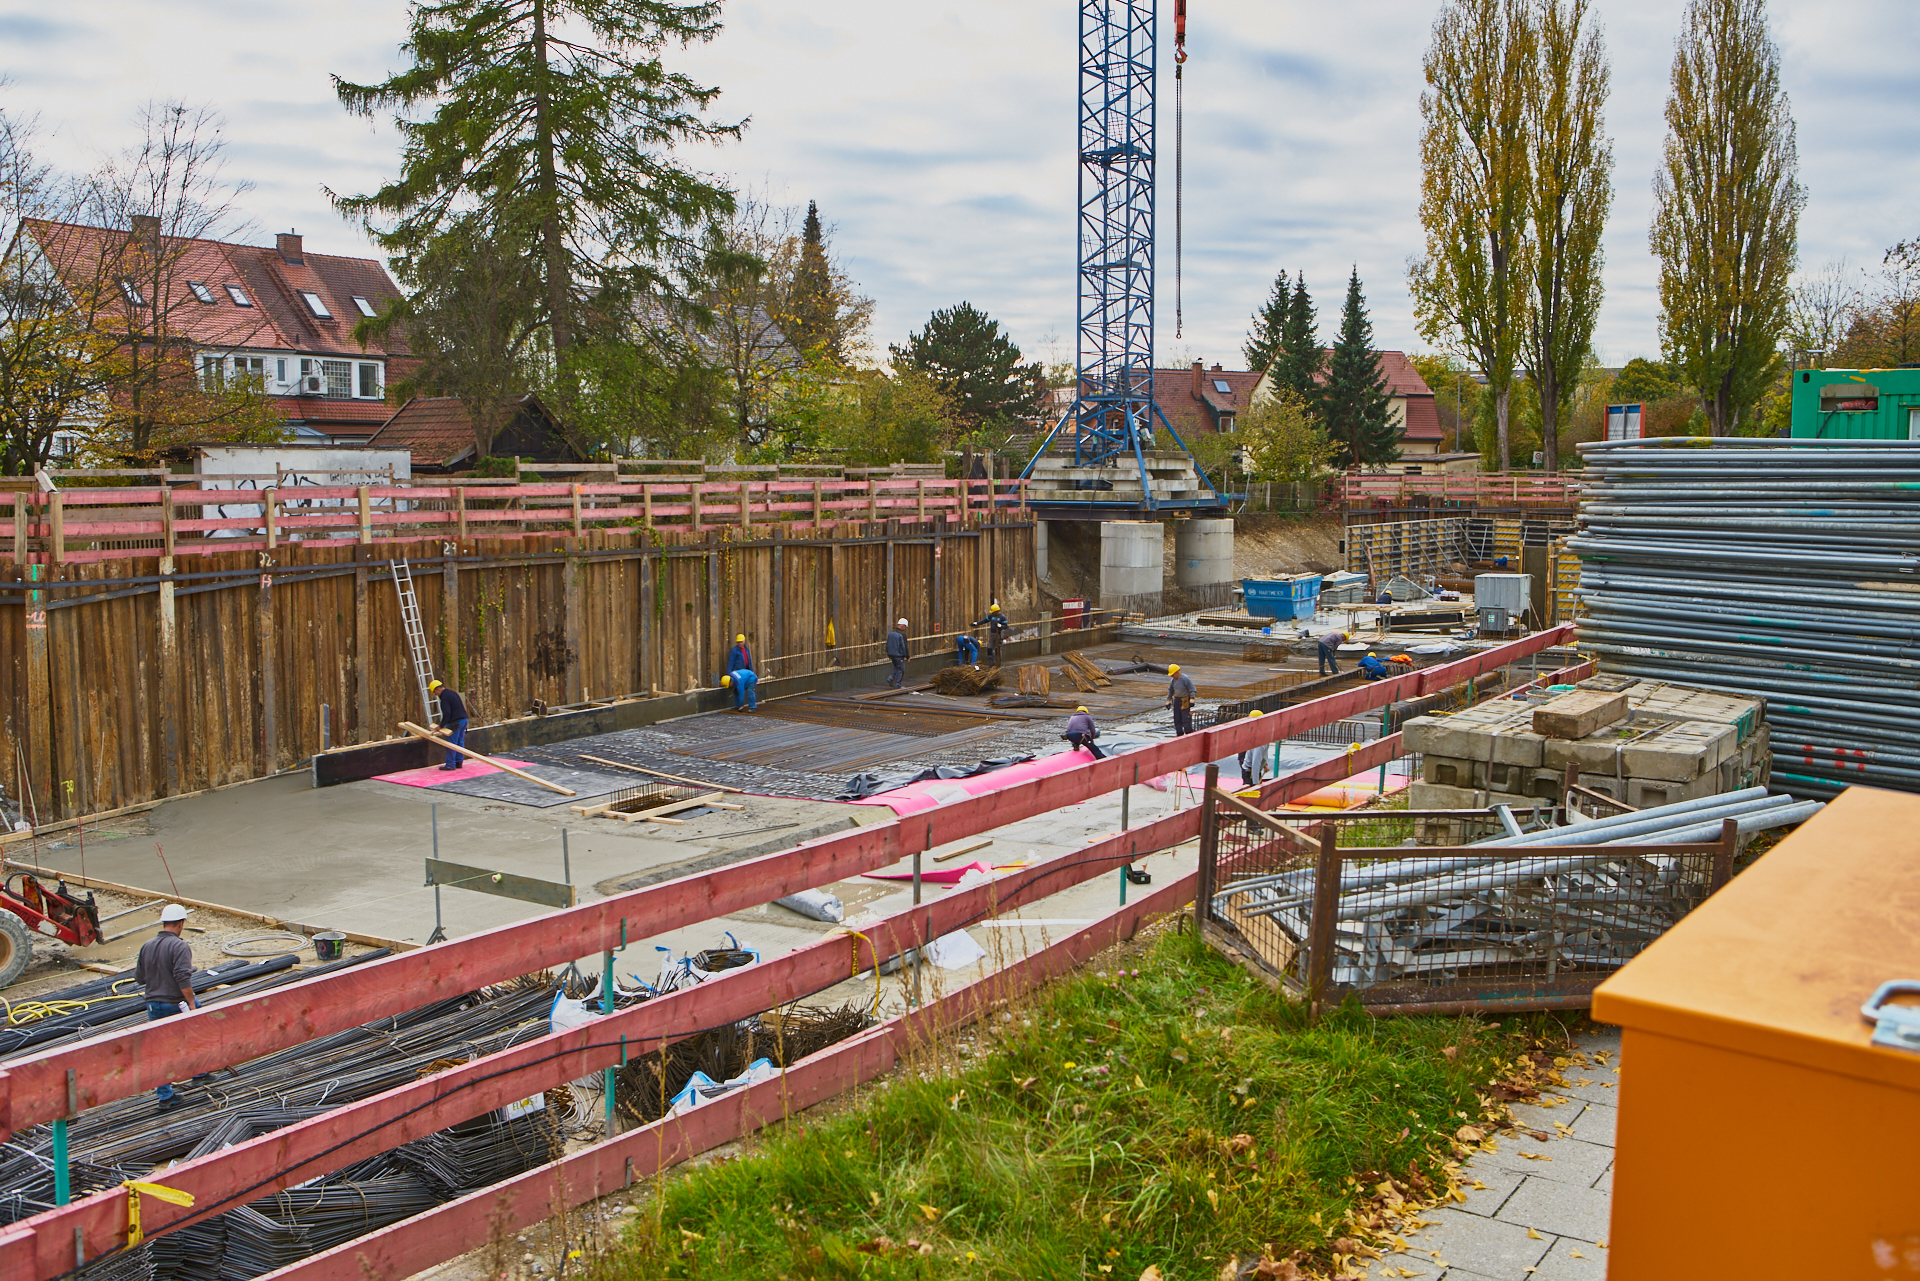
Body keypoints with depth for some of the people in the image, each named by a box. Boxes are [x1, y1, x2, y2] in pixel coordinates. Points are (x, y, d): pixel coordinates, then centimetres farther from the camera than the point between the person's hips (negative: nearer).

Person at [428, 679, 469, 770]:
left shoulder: (444, 697, -14)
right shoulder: (453, 693, 16)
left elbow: (446, 713, -21)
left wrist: (441, 725, -9)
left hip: (455, 723, -10)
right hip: (464, 719, 10)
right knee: (460, 742, 13)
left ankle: (450, 764, -2)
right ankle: (459, 763, 18)